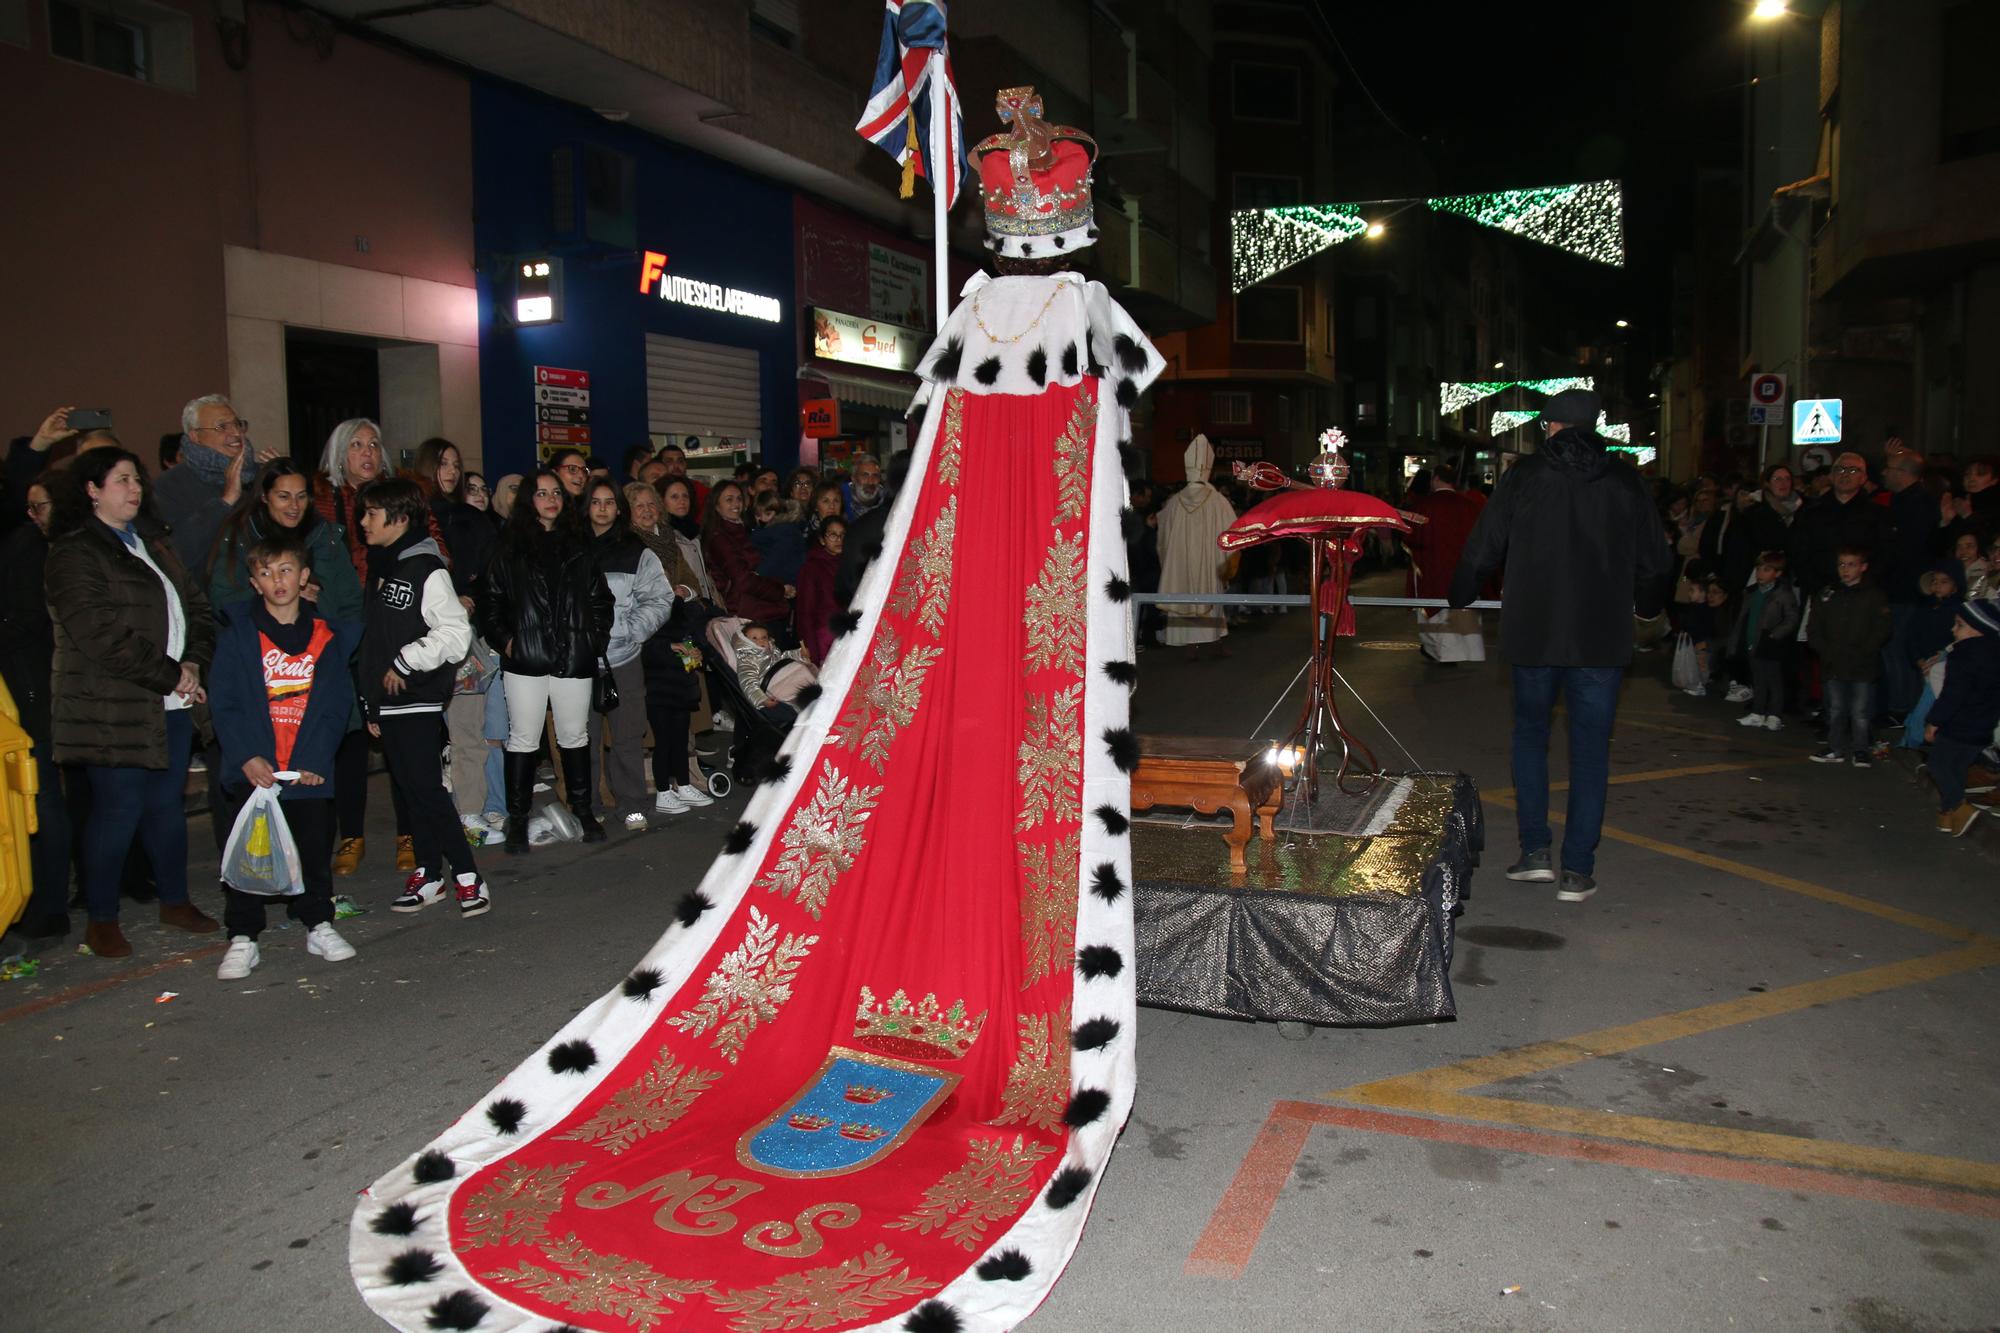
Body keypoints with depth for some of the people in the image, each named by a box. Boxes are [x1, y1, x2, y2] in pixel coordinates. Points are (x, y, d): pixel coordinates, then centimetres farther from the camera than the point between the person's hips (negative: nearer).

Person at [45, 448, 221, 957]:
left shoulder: (153, 541, 17)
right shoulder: (75, 552, -8)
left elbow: (196, 606, 15)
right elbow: (100, 636, -17)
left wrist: (194, 663, -2)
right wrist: (170, 674, -14)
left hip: (171, 703, 7)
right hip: (114, 709, -7)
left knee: (168, 802, 13)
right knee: (118, 810, -2)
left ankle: (175, 900, 26)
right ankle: (101, 920, 12)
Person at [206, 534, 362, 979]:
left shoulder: (327, 635, 4)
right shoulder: (237, 633, -1)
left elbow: (337, 703, 1)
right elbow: (223, 702, -5)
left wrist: (317, 759, -9)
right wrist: (246, 756, -15)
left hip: (310, 771, 1)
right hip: (251, 770, -1)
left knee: (315, 850, 10)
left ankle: (319, 926, 25)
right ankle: (242, 939, 13)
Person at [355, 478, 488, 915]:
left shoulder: (427, 570, -12)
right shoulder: (380, 566, 14)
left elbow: (456, 635, -20)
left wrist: (404, 664, -14)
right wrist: (371, 703, 18)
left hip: (416, 701, -8)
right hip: (387, 701, 9)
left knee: (426, 788, -10)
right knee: (408, 788, 12)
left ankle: (467, 876, -3)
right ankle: (428, 875, 21)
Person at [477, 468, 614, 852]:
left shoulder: (580, 546, 11)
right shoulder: (511, 547, 4)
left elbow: (601, 598, 12)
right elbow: (491, 600, 3)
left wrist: (596, 637, 3)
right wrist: (504, 639, -7)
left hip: (573, 660, 2)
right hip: (525, 659, -2)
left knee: (575, 736, 11)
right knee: (523, 740, 3)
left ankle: (582, 809, 23)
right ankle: (517, 819, 11)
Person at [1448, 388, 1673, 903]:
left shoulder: (1524, 475, -2)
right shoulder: (1625, 479, 4)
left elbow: (1481, 550, -1)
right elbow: (1656, 559, 10)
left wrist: (1459, 596, 18)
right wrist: (1648, 606, 30)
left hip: (1533, 632, -1)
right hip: (1602, 637, 1)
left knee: (1530, 732, 16)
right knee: (1590, 746, 6)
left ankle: (1535, 851, 13)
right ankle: (1578, 869, 6)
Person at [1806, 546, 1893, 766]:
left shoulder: (1874, 596, 0)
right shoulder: (1826, 595, 8)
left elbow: (1883, 628, -5)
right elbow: (1813, 629, 9)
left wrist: (1861, 653, -13)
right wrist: (1826, 651, -4)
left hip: (1863, 667, -3)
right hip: (1833, 666, 3)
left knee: (1860, 711, -1)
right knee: (1835, 710, 10)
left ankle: (1860, 751, 9)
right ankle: (1836, 749, 18)